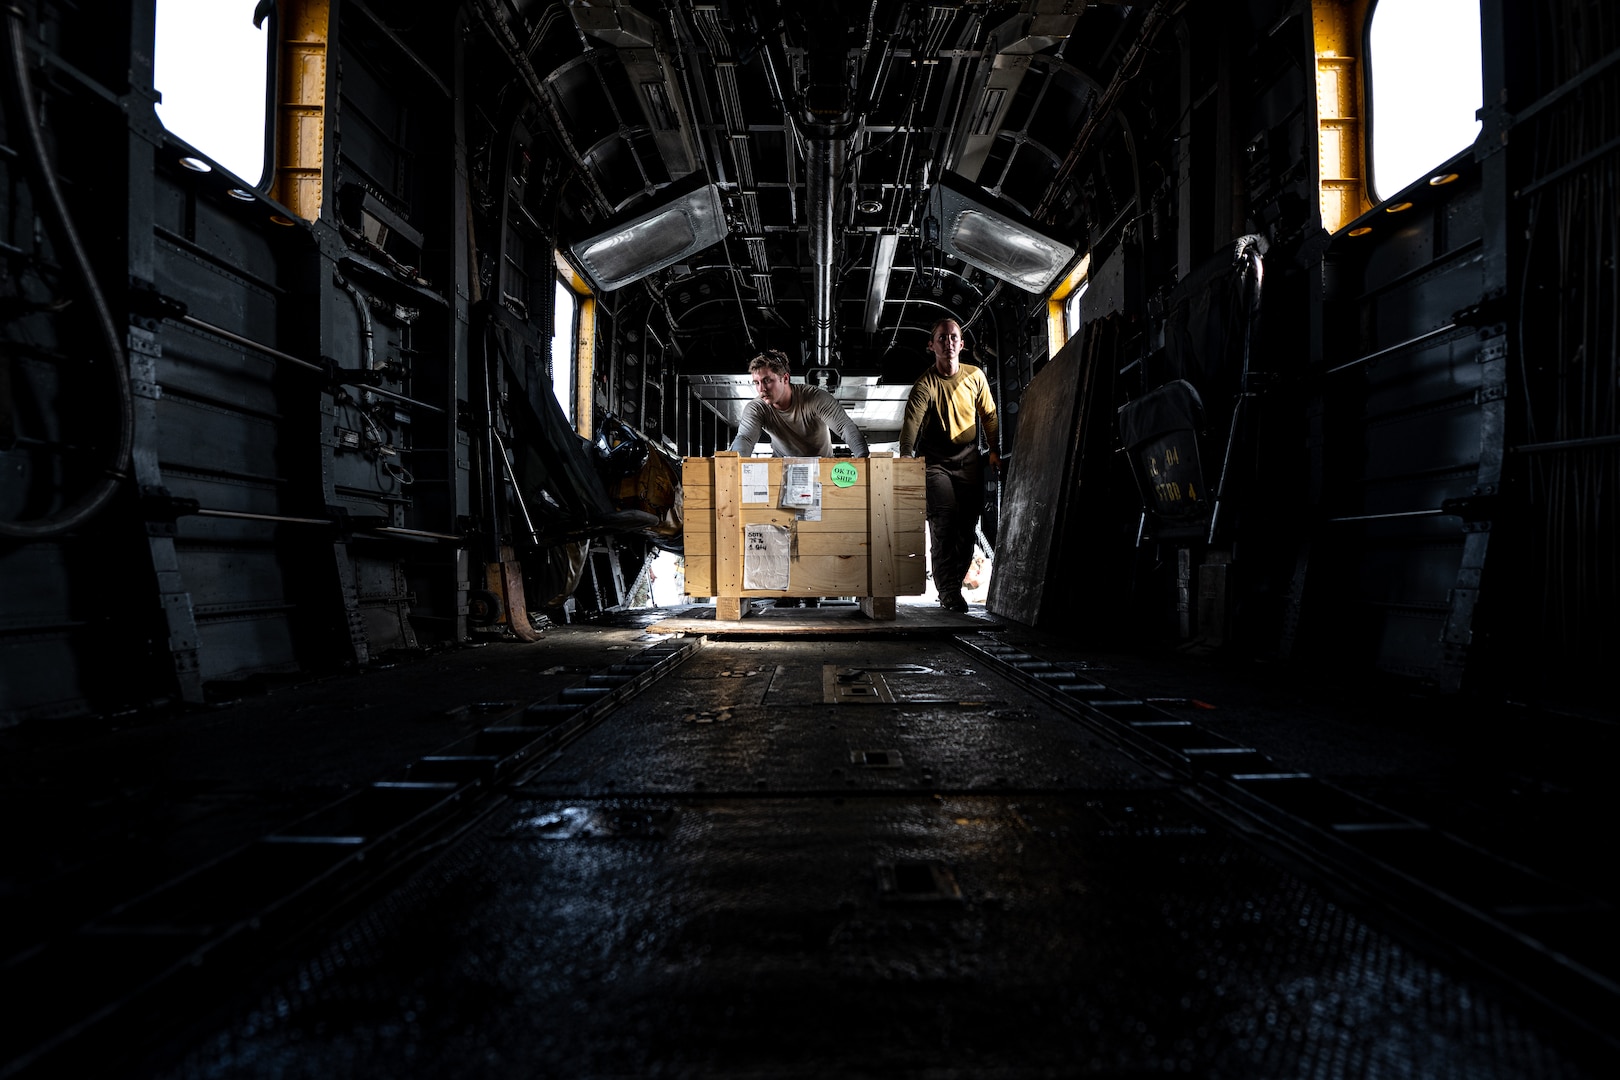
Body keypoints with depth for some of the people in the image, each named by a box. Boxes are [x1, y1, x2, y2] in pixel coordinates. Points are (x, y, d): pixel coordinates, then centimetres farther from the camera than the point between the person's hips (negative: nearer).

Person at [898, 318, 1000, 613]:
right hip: (936, 463, -4)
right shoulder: (925, 384, -12)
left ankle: (953, 586, 15)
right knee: (944, 523, -14)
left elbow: (989, 414, 14)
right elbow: (911, 421, -26)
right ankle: (948, 590, -7)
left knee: (967, 527, 1)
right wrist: (906, 457, -40)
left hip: (969, 462, 4)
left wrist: (994, 450, 8)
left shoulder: (975, 376, 2)